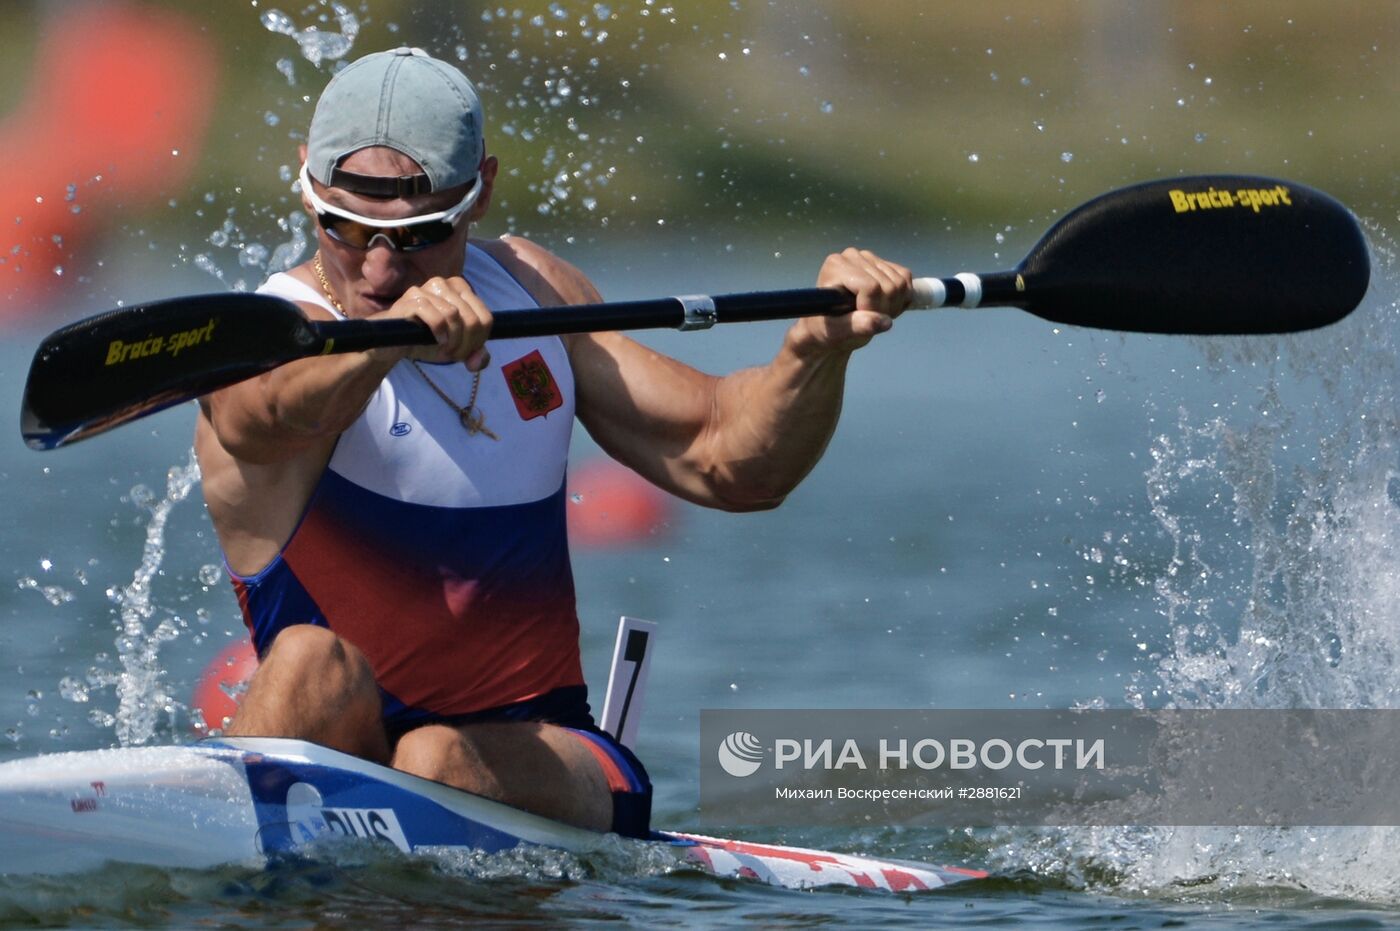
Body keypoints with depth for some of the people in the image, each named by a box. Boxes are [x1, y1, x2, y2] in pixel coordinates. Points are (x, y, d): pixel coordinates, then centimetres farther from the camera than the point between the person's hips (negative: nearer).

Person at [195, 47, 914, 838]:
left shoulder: (532, 289, 7)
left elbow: (728, 460, 7)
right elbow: (274, 409, -39)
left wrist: (817, 350, -14)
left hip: (533, 761, 3)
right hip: (352, 749, -3)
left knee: (436, 764, -31)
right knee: (315, 666, -35)